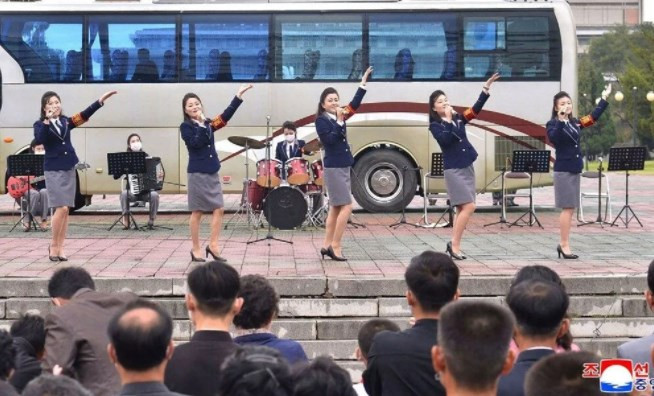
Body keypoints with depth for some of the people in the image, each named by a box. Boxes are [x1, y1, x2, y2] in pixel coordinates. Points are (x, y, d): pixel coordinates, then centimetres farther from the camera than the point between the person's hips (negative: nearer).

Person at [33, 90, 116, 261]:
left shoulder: (65, 121, 9)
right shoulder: (40, 124, -3)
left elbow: (84, 115, 5)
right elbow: (39, 140, -21)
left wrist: (100, 100, -1)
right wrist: (47, 121, -26)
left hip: (69, 168, 5)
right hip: (53, 170, -5)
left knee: (66, 210, 4)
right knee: (61, 208, -13)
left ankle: (60, 247, 10)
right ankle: (53, 245, 2)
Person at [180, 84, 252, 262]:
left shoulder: (207, 124, 11)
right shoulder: (185, 127, -4)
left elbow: (226, 116, 0)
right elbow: (196, 143, -20)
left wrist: (239, 95, -4)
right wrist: (201, 125, -21)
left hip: (213, 173, 6)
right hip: (197, 174, -6)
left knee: (218, 209, 0)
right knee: (197, 212, 1)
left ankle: (213, 245, 7)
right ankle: (196, 249, 9)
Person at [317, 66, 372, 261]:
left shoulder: (339, 116, 11)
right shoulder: (321, 120, -9)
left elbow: (354, 105, 12)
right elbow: (330, 139, -21)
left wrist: (364, 82, 9)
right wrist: (339, 121, -23)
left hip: (343, 167, 9)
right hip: (333, 168, -9)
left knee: (336, 208, 9)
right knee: (346, 206, -11)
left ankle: (327, 245, 12)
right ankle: (335, 246, -8)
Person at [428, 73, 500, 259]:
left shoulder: (458, 118, 10)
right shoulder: (435, 126, -5)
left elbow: (476, 109, 0)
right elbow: (445, 139, -22)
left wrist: (486, 88, -7)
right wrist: (448, 120, -20)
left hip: (467, 167, 7)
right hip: (453, 169, -7)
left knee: (463, 209, 6)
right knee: (469, 206, -13)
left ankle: (454, 245, 11)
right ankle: (454, 245, -7)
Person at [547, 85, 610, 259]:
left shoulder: (575, 123, 10)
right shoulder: (553, 124, -8)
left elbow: (593, 117, 21)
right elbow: (554, 138, -28)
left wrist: (604, 99, 23)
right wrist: (560, 120, -39)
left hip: (576, 170, 7)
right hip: (563, 171, -7)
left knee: (571, 209, 8)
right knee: (567, 208, -8)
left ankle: (562, 244, 14)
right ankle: (565, 245, -2)